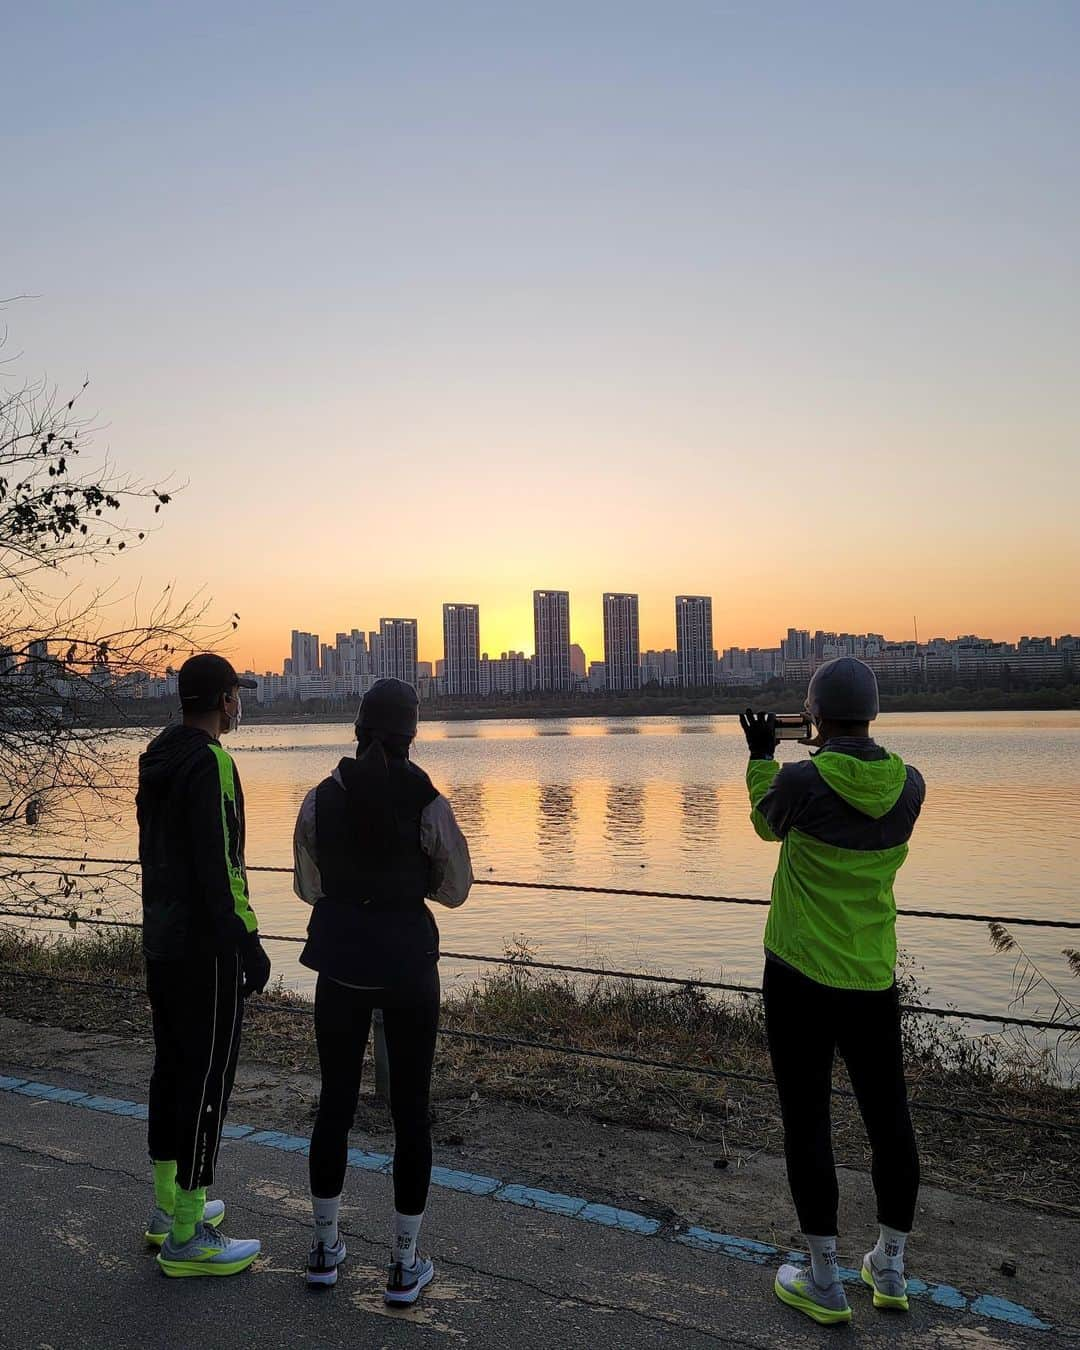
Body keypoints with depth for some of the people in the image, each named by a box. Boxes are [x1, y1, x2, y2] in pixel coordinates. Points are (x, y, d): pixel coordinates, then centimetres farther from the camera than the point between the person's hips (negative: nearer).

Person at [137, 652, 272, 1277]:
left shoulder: (159, 760, 10)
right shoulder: (210, 762, -19)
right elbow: (218, 866, -24)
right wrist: (248, 944, -20)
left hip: (162, 940, 10)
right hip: (206, 948, -10)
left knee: (173, 1066, 18)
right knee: (208, 1079, -1)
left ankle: (169, 1207, 31)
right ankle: (187, 1238, 8)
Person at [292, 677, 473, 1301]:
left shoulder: (321, 799, -6)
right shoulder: (428, 805, -14)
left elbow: (307, 885, 6)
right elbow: (456, 889, -3)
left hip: (340, 964, 3)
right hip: (407, 963, -3)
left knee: (336, 1100, 17)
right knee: (411, 1109, 10)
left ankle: (325, 1248, 31)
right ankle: (405, 1265, 20)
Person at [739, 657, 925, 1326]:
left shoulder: (800, 781, -16)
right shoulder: (909, 784, -4)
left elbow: (769, 824, 6)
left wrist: (761, 755, 20)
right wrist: (844, 748, 22)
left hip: (802, 977, -4)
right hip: (875, 979, 5)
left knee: (807, 1122, 7)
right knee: (890, 1120, 17)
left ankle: (825, 1282, 18)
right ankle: (891, 1269, 33)